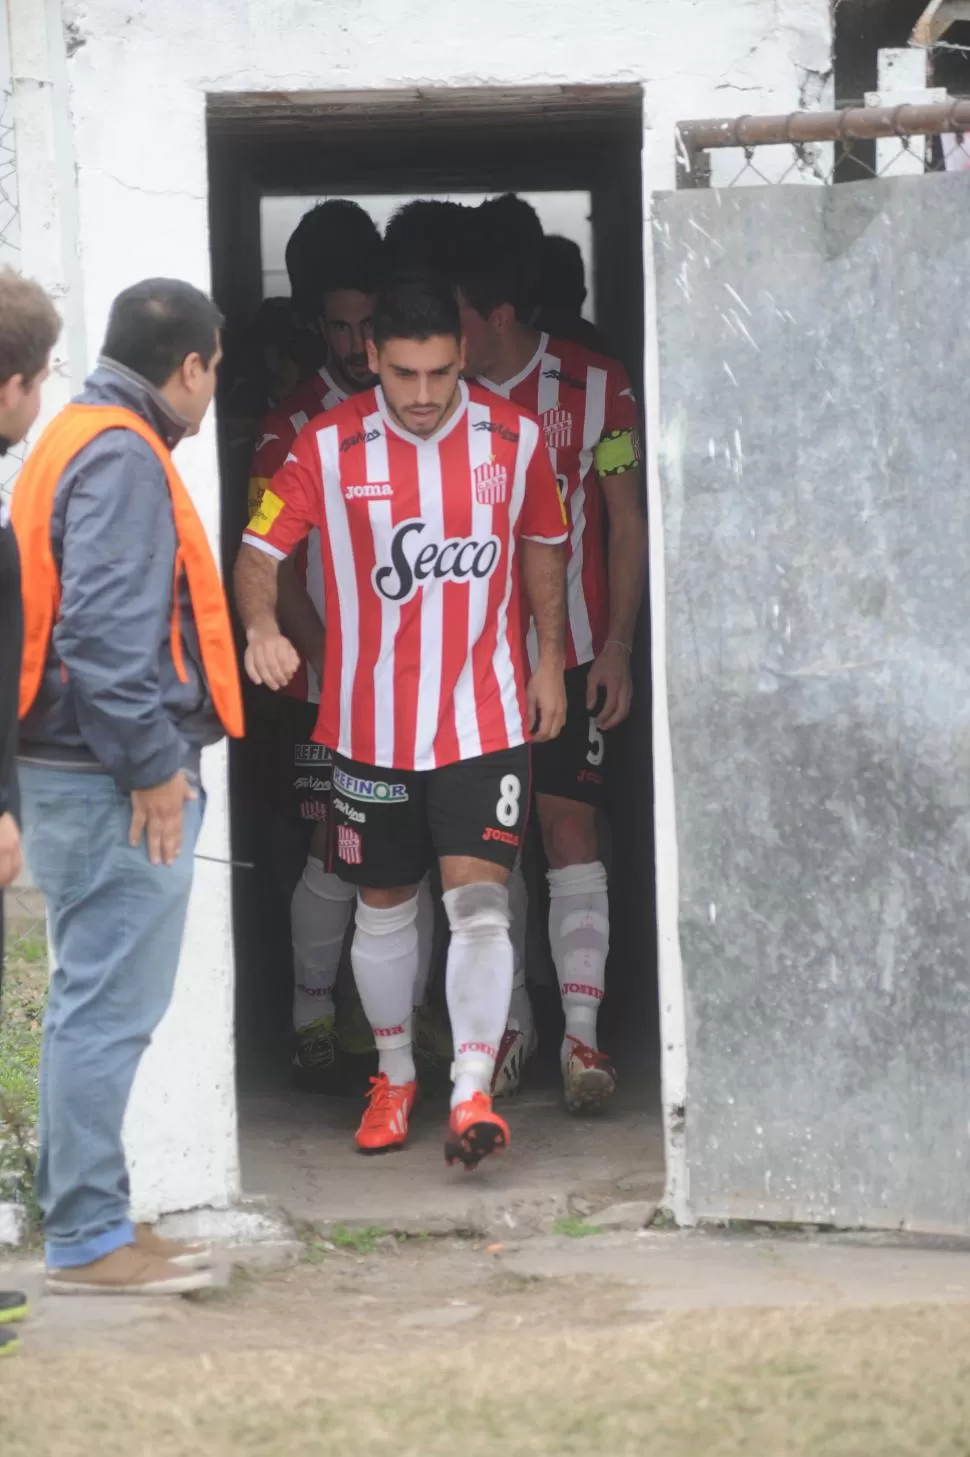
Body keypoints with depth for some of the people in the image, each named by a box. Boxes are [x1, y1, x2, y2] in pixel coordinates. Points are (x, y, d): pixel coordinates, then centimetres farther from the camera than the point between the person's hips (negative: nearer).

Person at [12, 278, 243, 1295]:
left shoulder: (80, 441, 17)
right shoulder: (123, 457, -14)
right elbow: (105, 629, -23)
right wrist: (152, 765, -20)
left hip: (79, 778, 11)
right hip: (113, 786, -11)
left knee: (96, 1005, 16)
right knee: (109, 1008, -7)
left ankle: (83, 1212, 22)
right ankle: (88, 1239, -5)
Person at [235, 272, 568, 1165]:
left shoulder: (514, 439, -1)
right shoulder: (330, 449, -7)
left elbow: (544, 547, 14)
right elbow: (259, 552, -5)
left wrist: (549, 660, 11)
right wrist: (262, 628, -24)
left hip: (485, 718, -1)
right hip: (371, 720, 1)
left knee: (480, 901, -13)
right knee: (383, 907, 12)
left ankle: (473, 1094, -13)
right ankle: (395, 1076, 31)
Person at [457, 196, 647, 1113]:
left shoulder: (593, 389, -3)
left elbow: (626, 522, 3)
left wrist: (617, 647, -3)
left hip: (568, 651, -2)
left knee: (570, 830, -8)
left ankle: (582, 1034, -11)